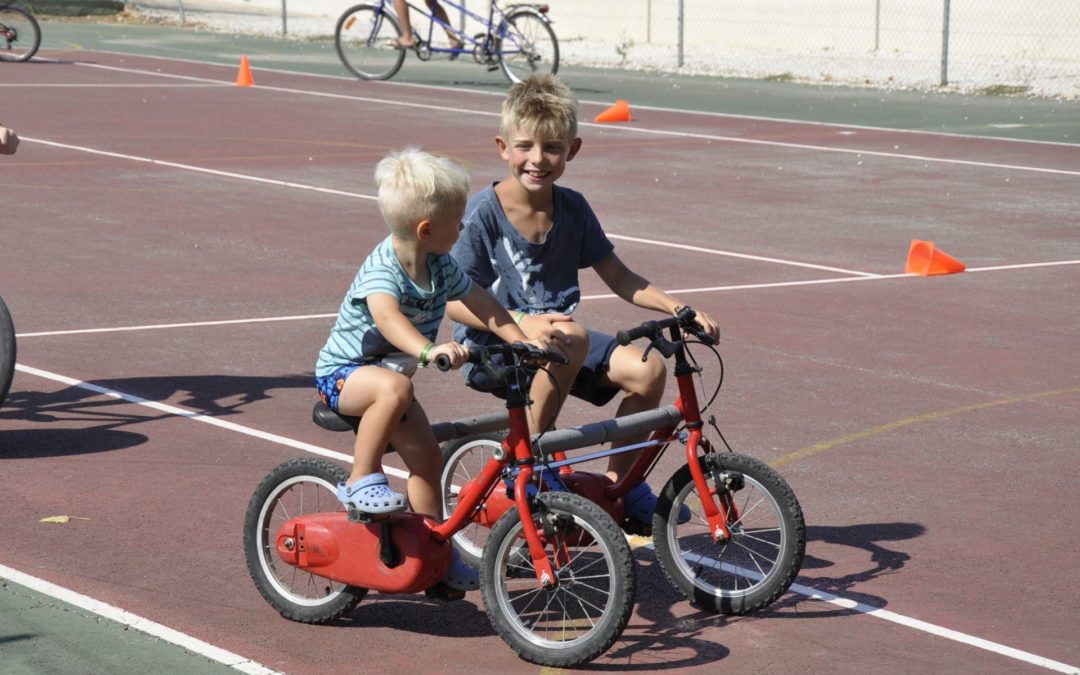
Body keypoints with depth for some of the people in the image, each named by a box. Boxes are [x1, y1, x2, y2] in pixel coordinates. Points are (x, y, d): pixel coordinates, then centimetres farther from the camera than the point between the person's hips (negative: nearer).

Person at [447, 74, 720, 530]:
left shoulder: (572, 208, 3)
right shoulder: (484, 212, -13)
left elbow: (619, 278, 9)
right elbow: (452, 300, -17)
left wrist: (679, 309, -4)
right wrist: (522, 324, -31)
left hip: (550, 335, 6)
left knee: (647, 369, -14)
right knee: (571, 338, -35)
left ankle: (618, 484, 4)